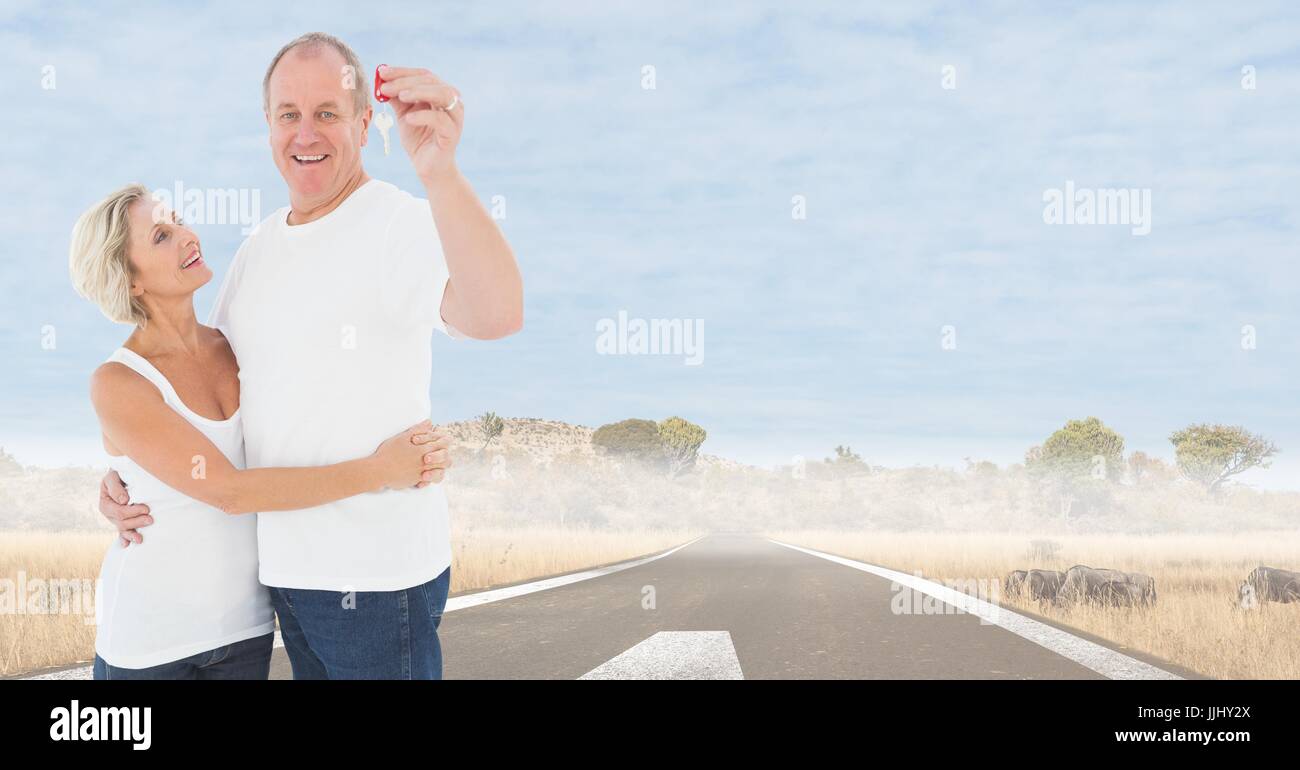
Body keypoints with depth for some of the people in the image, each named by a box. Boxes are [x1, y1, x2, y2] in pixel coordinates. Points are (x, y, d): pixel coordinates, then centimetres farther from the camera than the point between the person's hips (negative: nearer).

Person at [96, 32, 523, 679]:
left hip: (375, 571, -7)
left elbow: (496, 314, -38)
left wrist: (438, 170, -51)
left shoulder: (402, 226, -16)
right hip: (286, 565, 8)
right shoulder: (259, 247, 9)